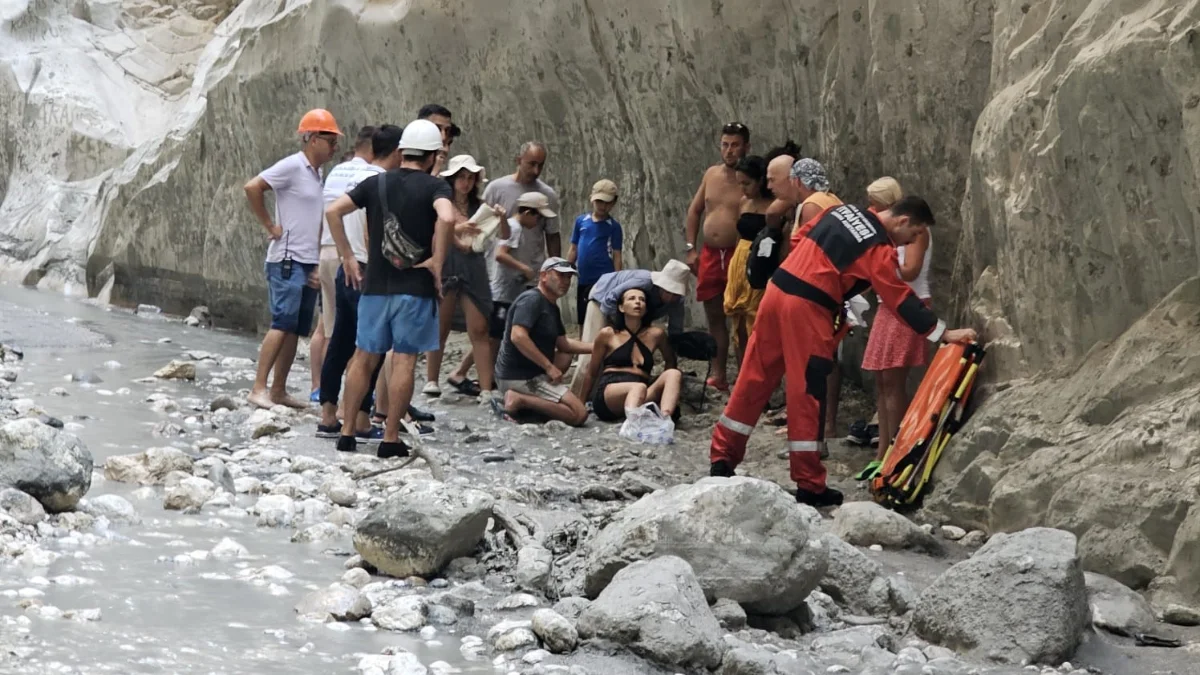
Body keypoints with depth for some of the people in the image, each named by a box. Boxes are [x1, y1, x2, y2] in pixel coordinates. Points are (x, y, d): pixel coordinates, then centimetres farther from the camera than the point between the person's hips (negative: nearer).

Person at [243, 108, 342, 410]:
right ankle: (258, 388, -12)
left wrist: (318, 265, 16)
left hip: (309, 263, 8)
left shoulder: (317, 173, 17)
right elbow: (252, 188, -18)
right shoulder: (292, 166, -9)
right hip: (288, 260, -8)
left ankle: (279, 390, 13)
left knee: (296, 329, 8)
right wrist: (269, 226, -13)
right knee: (282, 324, -13)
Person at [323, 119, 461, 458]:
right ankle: (391, 438, 2)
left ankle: (347, 432, 13)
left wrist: (347, 256, 7)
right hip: (415, 288, -4)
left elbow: (333, 211, 1)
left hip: (374, 285, 4)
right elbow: (446, 218, -26)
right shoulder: (435, 186, -6)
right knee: (404, 361, 1)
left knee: (364, 357, 12)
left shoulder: (376, 183, 7)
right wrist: (437, 261, -15)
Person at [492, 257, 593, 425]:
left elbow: (563, 343, 26)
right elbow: (518, 336, -26)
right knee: (579, 414, -14)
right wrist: (549, 367, -21)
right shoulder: (532, 299, -13)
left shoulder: (552, 307, 17)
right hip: (519, 378, -10)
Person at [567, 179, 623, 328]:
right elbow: (573, 250, 12)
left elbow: (617, 256, -2)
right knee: (582, 321, 12)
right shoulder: (581, 221, 6)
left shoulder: (613, 226, -2)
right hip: (582, 279, 4)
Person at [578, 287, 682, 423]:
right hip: (609, 394, -3)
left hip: (641, 401, 3)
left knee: (673, 374, -23)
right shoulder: (608, 334, 10)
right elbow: (591, 373, 18)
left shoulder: (656, 334, 15)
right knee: (639, 388, -37)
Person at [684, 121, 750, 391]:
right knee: (714, 317, 11)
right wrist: (691, 249, 12)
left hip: (738, 256, -6)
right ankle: (718, 376, 18)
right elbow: (695, 211, 18)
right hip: (709, 254, 6)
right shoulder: (711, 174, 10)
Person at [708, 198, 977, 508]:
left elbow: (799, 240, 20)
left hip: (777, 288, 8)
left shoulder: (843, 211, 15)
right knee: (807, 392, -1)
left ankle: (722, 457, 19)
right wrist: (944, 333, -4)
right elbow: (901, 300, -8)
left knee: (754, 379, 13)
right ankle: (810, 485, 4)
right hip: (806, 307, -8)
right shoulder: (878, 249, -8)